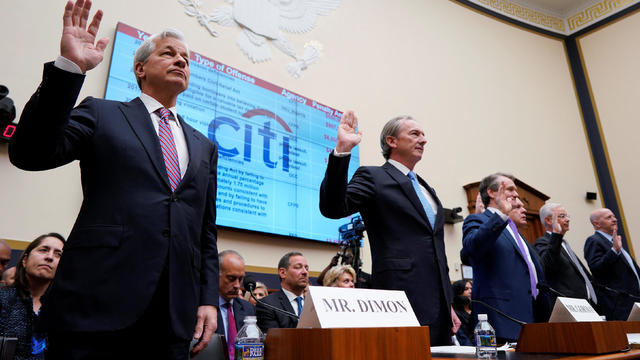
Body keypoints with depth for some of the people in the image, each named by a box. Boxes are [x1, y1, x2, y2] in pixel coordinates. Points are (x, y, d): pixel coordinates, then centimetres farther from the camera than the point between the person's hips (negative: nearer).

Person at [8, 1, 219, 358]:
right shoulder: (101, 114, 8)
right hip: (96, 304, -3)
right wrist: (69, 67, -15)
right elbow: (30, 154, -7)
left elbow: (206, 231, 15)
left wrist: (209, 298, 6)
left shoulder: (205, 147, 17)